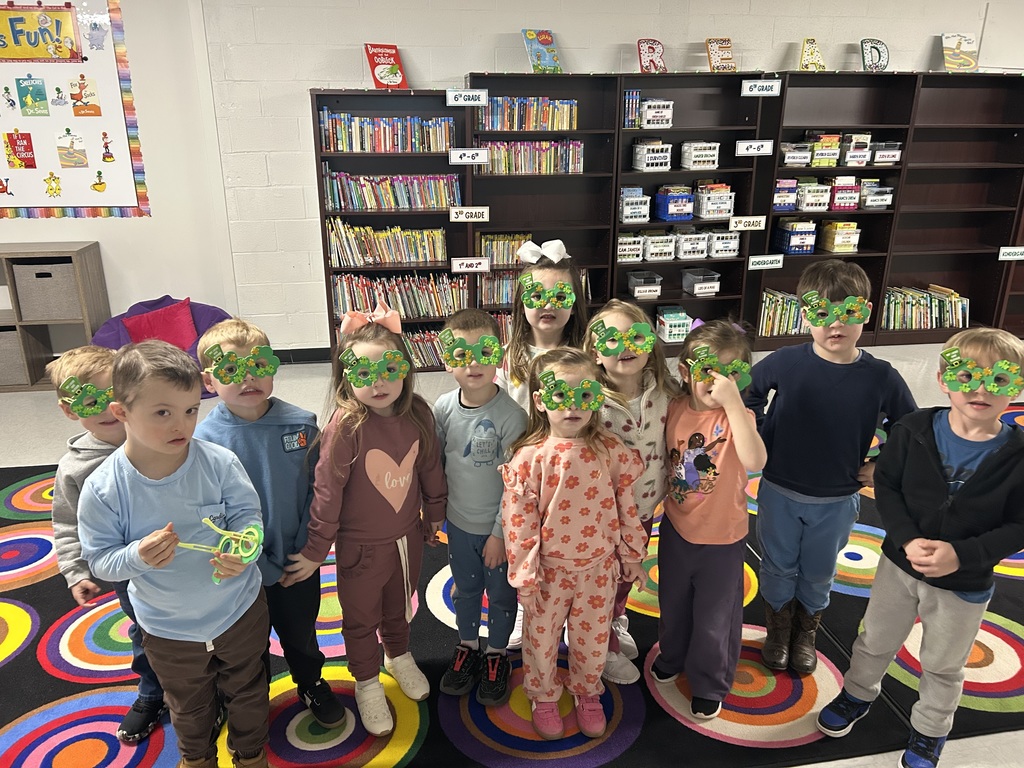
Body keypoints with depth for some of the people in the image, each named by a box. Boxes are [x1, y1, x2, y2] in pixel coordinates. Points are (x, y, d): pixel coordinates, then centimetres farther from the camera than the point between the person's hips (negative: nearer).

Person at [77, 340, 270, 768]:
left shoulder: (219, 463, -22)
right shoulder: (103, 490, -22)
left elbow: (248, 515, -12)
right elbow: (100, 560, -13)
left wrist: (245, 548, -33)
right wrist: (138, 556, -34)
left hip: (240, 610, 0)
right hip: (169, 629, 0)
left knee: (247, 690, 25)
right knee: (189, 705, 28)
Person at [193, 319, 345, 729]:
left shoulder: (301, 424, -13)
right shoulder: (204, 439, -19)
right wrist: (264, 568, -14)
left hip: (299, 562, 2)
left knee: (301, 633, 25)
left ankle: (312, 684, 53)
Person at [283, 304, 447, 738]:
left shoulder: (417, 415, -13)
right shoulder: (346, 427, -27)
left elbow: (430, 470, 1)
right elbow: (327, 491, -20)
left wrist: (435, 516, 12)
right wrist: (315, 551, -12)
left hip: (407, 538, 4)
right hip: (361, 546, -4)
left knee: (399, 608, 29)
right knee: (361, 620, 20)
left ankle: (399, 656, 58)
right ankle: (367, 682, 46)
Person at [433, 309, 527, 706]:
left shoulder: (510, 415, -22)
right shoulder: (443, 409, -8)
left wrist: (500, 533, -14)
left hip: (498, 526, -4)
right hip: (459, 523, 4)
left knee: (501, 594, 17)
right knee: (465, 589, 23)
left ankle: (497, 654, 40)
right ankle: (467, 646, 46)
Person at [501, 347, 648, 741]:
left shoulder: (611, 450, -10)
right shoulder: (528, 458, -17)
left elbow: (627, 505, 0)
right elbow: (518, 520, -13)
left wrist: (632, 554, 6)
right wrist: (524, 576, -11)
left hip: (598, 567, 2)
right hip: (549, 570, -1)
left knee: (593, 638, 20)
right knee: (542, 638, 18)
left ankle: (587, 694, 47)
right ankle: (543, 697, 44)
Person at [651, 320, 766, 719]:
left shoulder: (737, 416, -20)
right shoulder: (675, 409, -8)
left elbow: (755, 462, -39)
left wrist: (733, 403, -42)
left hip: (722, 538, -4)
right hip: (676, 529, 4)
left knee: (714, 619, 15)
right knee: (673, 604, 26)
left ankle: (710, 684, 40)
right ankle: (672, 655, 54)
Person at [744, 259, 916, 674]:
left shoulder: (881, 378, -15)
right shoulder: (785, 362, -17)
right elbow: (749, 391, 3)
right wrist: (756, 438, -2)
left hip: (837, 501, 1)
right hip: (780, 493, 0)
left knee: (819, 573, 20)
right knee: (778, 567, 18)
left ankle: (805, 634, 46)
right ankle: (778, 632, 43)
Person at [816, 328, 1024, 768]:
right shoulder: (914, 430, -17)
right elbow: (887, 485, -9)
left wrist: (962, 554, -26)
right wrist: (906, 539, -22)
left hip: (965, 585, -1)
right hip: (899, 565, 1)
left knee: (943, 667, 21)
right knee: (876, 641, 23)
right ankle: (858, 695, 50)